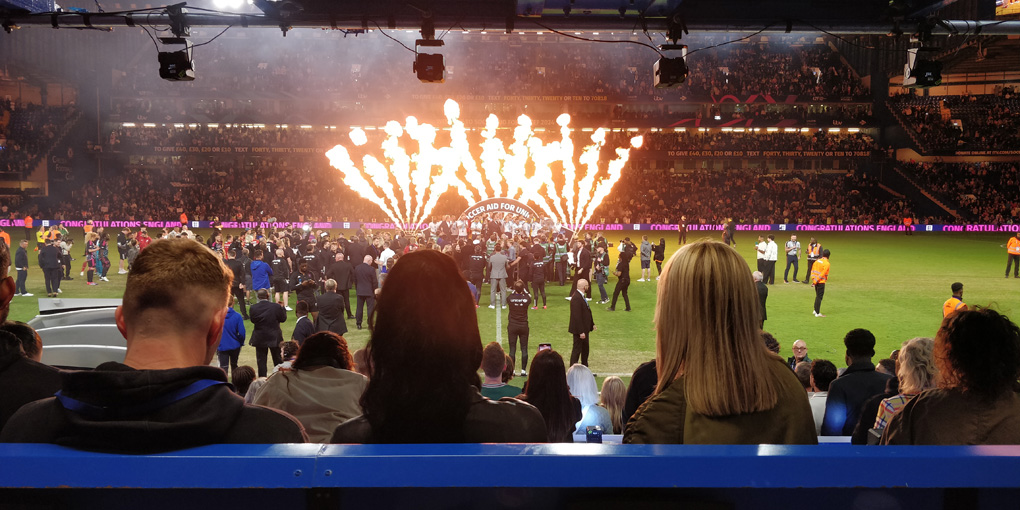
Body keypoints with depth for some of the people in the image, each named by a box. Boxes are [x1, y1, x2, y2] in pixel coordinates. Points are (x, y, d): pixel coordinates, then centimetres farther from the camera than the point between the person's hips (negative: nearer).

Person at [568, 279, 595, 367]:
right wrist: (581, 332, -25)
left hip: (585, 328, 10)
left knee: (585, 349, 19)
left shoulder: (581, 296, 8)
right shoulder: (576, 298, -24)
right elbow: (577, 316, -26)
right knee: (577, 350, -1)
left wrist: (592, 324, 18)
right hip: (579, 330, -10)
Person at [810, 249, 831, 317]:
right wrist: (815, 281, -14)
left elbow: (812, 270, 7)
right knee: (819, 297, -1)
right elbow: (822, 274, -17)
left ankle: (815, 310, 29)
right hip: (821, 282, -7)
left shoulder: (817, 261, 7)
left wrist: (813, 280, 2)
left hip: (816, 282, 7)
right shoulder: (826, 264, -14)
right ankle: (817, 313, 2)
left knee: (817, 296, 21)